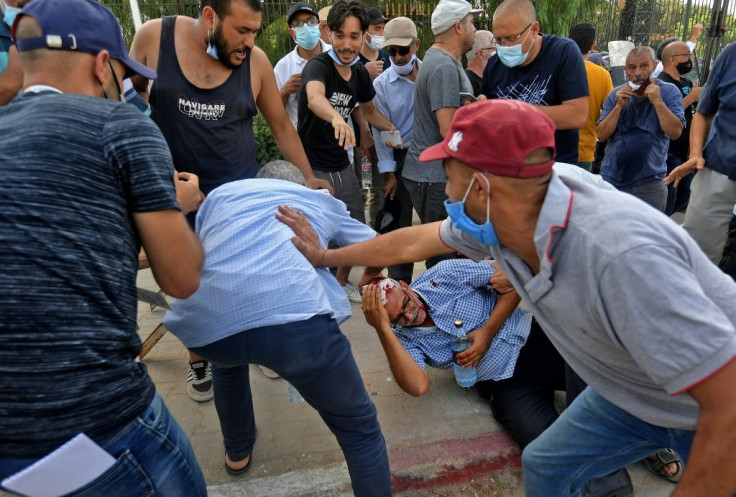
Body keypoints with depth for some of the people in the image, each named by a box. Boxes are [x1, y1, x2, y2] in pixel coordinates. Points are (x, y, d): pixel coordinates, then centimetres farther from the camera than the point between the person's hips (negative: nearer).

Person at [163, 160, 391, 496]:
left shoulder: (219, 194, 34)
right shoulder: (321, 200, 32)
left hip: (205, 322, 4)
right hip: (295, 317, -3)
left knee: (228, 361, 40)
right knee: (358, 427, 17)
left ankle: (237, 452, 59)